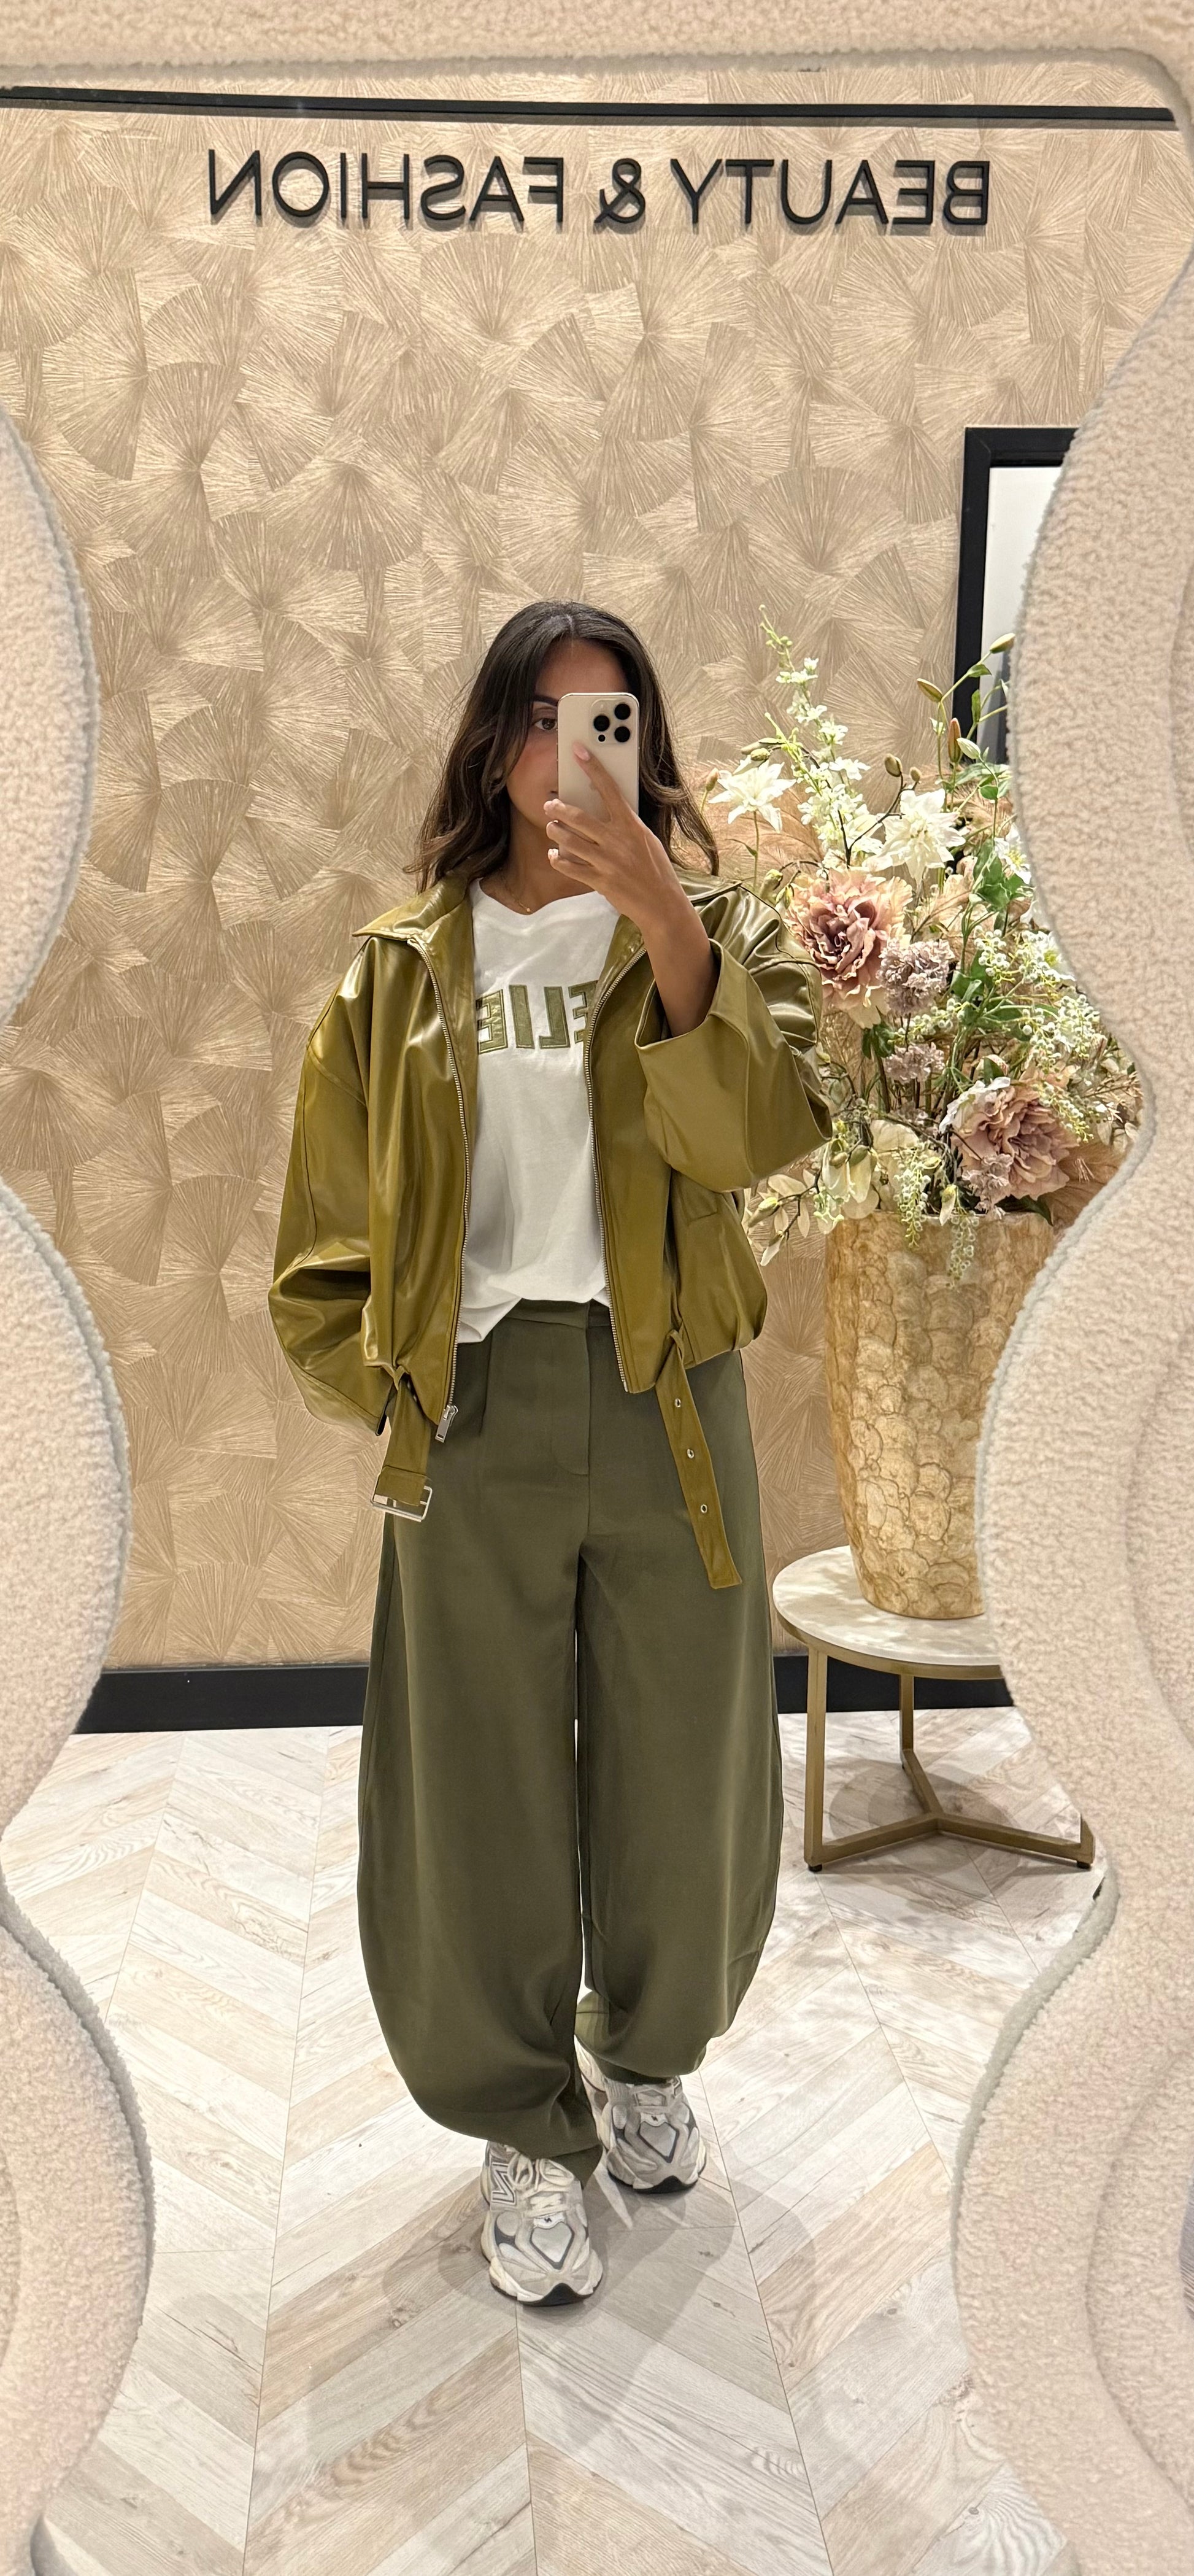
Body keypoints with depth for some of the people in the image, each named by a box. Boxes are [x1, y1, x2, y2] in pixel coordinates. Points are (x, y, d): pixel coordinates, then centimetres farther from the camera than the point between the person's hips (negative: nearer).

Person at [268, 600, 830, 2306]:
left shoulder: (717, 930, 6)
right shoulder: (407, 963, 8)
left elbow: (760, 1131, -15)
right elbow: (332, 1222, 10)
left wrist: (663, 923, -24)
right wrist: (381, 1388, -1)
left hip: (667, 1398, 0)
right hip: (476, 1401, 0)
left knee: (681, 1768, 10)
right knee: (481, 1781, 6)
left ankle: (647, 2057, 38)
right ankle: (526, 2128, 27)